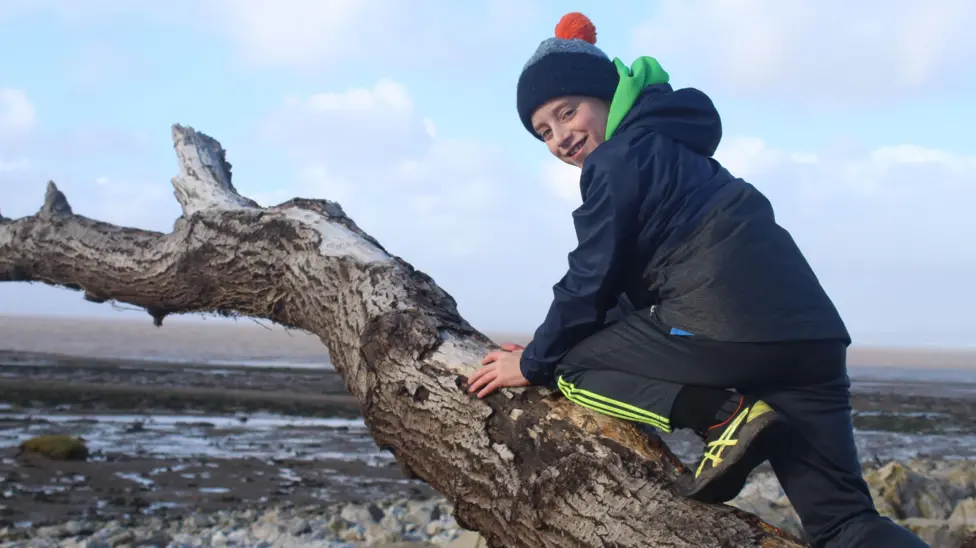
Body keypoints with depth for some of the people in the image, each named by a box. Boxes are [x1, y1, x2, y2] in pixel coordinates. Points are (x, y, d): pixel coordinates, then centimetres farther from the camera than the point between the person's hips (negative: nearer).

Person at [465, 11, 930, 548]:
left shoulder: (617, 160, 1)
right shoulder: (664, 149, 30)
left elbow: (592, 279, 0)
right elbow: (634, 283, 33)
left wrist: (536, 363, 13)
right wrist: (550, 345, 32)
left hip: (727, 328, -9)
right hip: (810, 331, 9)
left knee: (573, 367, 9)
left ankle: (723, 417, -8)